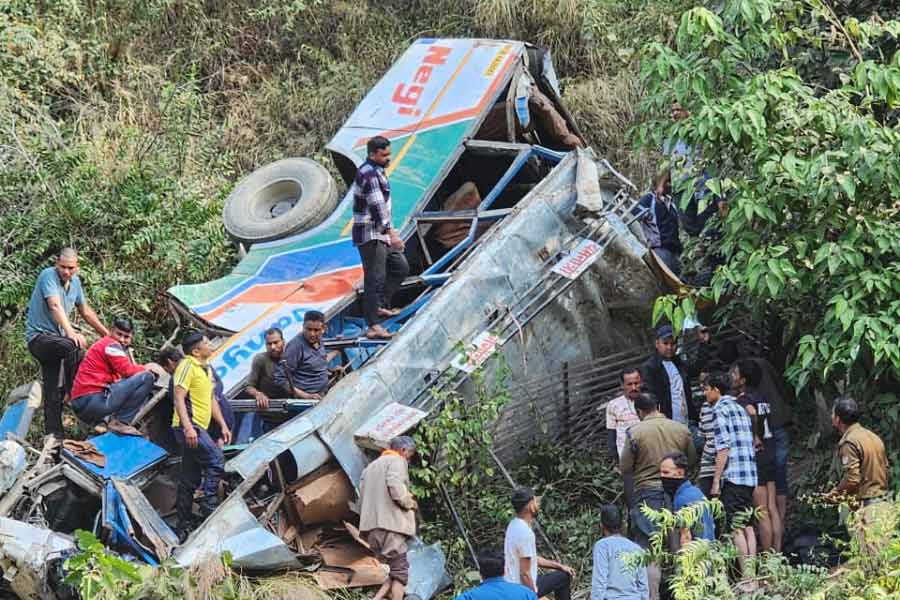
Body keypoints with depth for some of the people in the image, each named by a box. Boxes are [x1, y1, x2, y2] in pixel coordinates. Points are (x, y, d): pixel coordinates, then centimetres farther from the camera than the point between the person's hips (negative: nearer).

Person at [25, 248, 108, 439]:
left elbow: (85, 311, 21)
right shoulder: (48, 275, -15)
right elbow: (55, 306, -29)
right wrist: (71, 332, -42)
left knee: (53, 392, 5)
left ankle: (54, 435, 6)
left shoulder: (75, 281, 8)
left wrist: (106, 333, 21)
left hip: (56, 338, 8)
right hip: (39, 336, -8)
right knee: (73, 346, -34)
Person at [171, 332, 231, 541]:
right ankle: (208, 509, -17)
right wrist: (188, 427, -26)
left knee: (190, 480, 9)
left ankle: (184, 528, 11)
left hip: (198, 429, 10)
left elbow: (211, 399, 28)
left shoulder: (207, 369, 21)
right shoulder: (188, 366, -9)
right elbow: (179, 398, -17)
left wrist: (223, 425, 20)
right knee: (216, 460, -20)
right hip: (189, 427, -10)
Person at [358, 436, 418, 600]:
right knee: (400, 571, -4)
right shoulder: (397, 461, -1)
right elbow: (395, 487, -19)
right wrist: (410, 502, -4)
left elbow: (362, 499, 23)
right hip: (392, 524, -8)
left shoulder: (370, 467, 26)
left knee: (395, 570, 12)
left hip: (372, 527, 8)